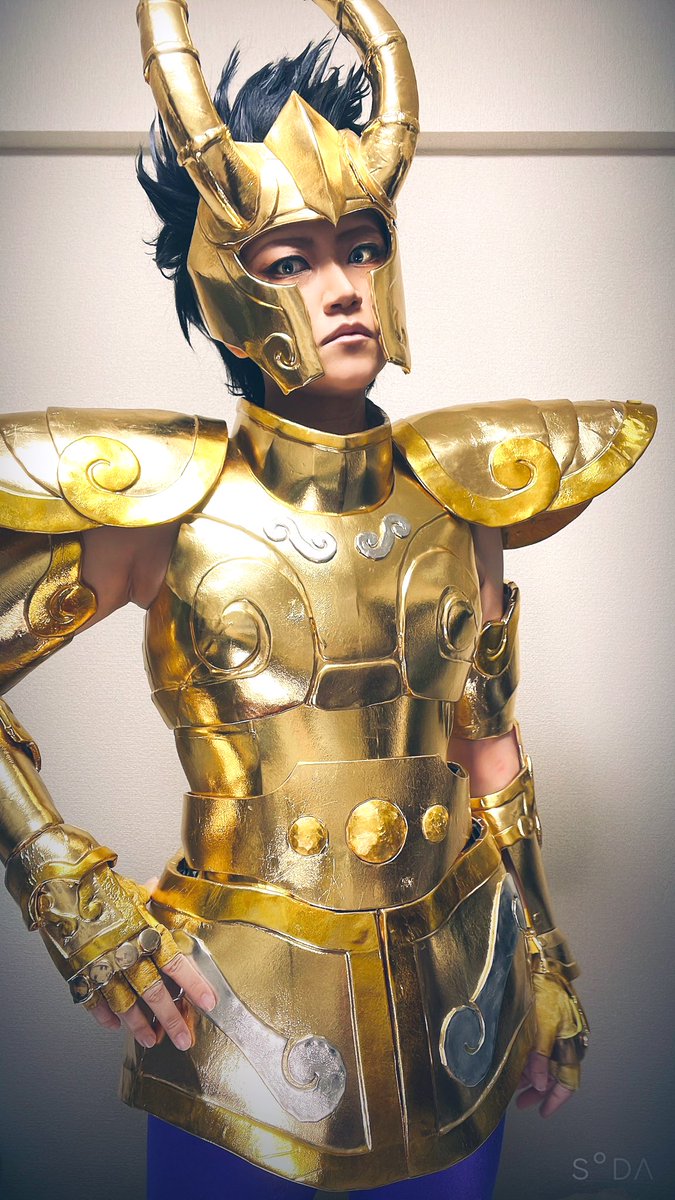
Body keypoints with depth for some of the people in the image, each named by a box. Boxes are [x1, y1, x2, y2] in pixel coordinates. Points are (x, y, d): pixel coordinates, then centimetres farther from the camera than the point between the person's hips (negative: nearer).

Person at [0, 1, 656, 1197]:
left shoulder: (457, 492, -3)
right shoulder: (165, 504, -13)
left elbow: (489, 746, 6)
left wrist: (541, 958, 13)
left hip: (456, 1010, 3)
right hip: (243, 1012, -2)